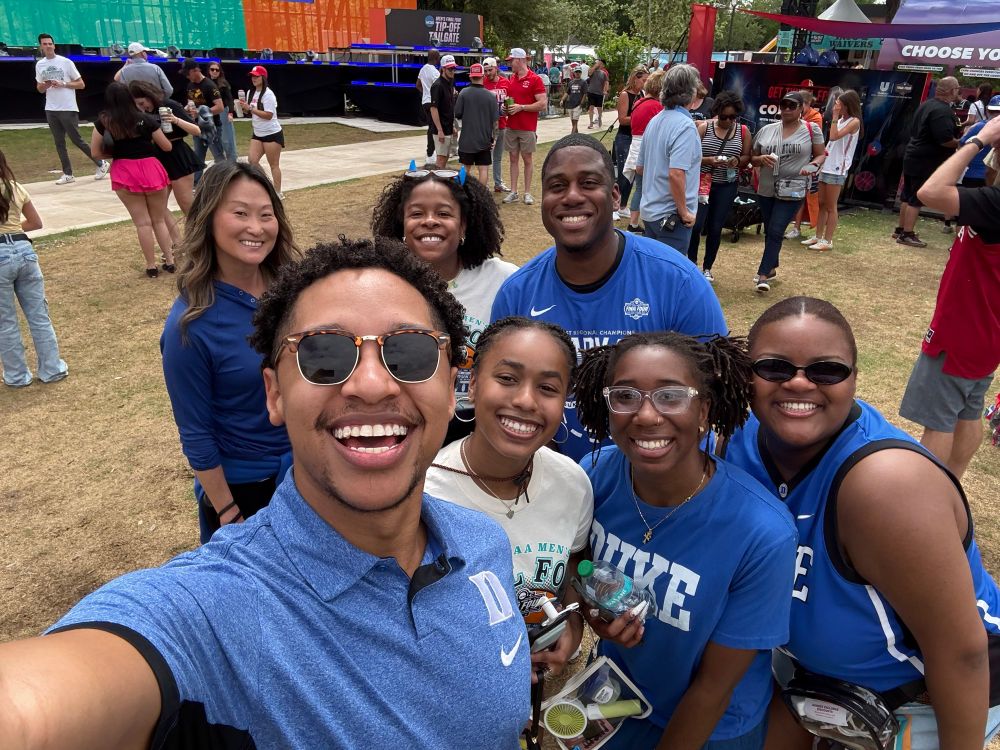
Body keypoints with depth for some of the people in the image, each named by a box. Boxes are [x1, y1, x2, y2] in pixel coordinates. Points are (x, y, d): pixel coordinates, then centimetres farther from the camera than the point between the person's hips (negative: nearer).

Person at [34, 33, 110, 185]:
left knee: (76, 140, -3)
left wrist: (63, 84, -15)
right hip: (50, 110, 5)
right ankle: (67, 174, 9)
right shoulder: (39, 65, 9)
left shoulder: (66, 62, -3)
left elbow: (81, 84, -2)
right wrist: (45, 85, -7)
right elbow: (39, 89, 16)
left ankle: (101, 164, 12)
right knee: (59, 143, 5)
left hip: (68, 109, -5)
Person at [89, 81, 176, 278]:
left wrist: (117, 152, 15)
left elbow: (95, 153, 1)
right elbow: (167, 147, 4)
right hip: (150, 169, 0)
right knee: (159, 219, 12)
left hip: (124, 173, 0)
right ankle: (169, 261, 13)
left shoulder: (103, 122, 0)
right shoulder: (146, 119, -3)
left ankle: (151, 266, 7)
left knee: (142, 222, 5)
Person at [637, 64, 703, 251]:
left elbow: (639, 167, 14)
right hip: (671, 217, -8)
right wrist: (684, 213, -18)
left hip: (649, 211, 8)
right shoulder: (685, 126, -18)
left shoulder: (655, 121, 7)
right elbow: (676, 173, -28)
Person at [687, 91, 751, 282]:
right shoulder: (704, 127, -5)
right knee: (696, 224, -11)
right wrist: (708, 160, -23)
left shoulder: (743, 131, 3)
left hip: (727, 186, 2)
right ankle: (692, 262, 13)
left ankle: (707, 267, 22)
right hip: (702, 182, -2)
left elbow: (747, 157, 8)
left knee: (715, 228, 6)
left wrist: (738, 161, -14)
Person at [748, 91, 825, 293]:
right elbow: (752, 159, 10)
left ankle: (762, 274, -12)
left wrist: (812, 166, -15)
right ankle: (771, 268, 31)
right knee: (769, 231, 14)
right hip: (766, 190, 4)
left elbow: (820, 155, 6)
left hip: (793, 191, -4)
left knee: (776, 232, -12)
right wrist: (761, 159, -12)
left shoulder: (811, 130, 0)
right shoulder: (766, 130, 6)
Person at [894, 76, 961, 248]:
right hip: (926, 162, -9)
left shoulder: (927, 104, 10)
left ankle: (900, 229, 23)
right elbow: (945, 140, -26)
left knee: (908, 195, 15)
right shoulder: (942, 110, -20)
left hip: (913, 158, 9)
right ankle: (907, 235, 0)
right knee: (916, 198, -4)